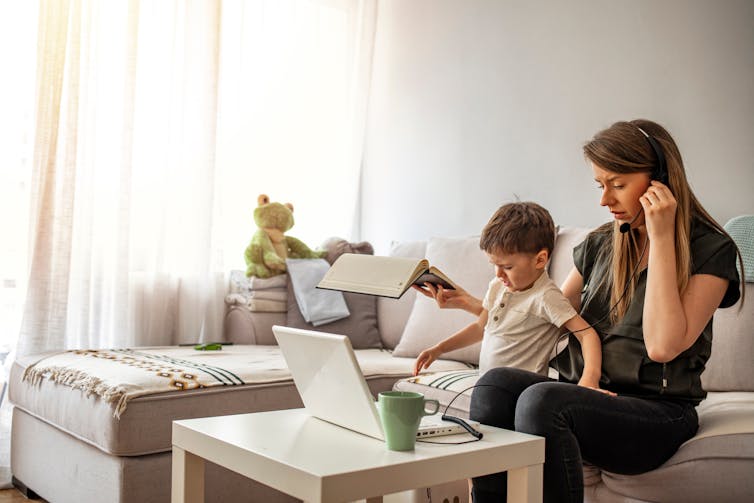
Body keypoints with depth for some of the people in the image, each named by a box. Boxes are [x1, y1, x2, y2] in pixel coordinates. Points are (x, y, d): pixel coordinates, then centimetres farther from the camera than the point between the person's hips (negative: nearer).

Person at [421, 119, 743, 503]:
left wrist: (661, 238, -15)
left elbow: (663, 346, -17)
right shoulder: (600, 244, 12)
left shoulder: (711, 249, -4)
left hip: (656, 411, -5)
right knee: (496, 382, -26)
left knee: (541, 399, -33)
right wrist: (470, 303, 8)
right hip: (583, 394, 5)